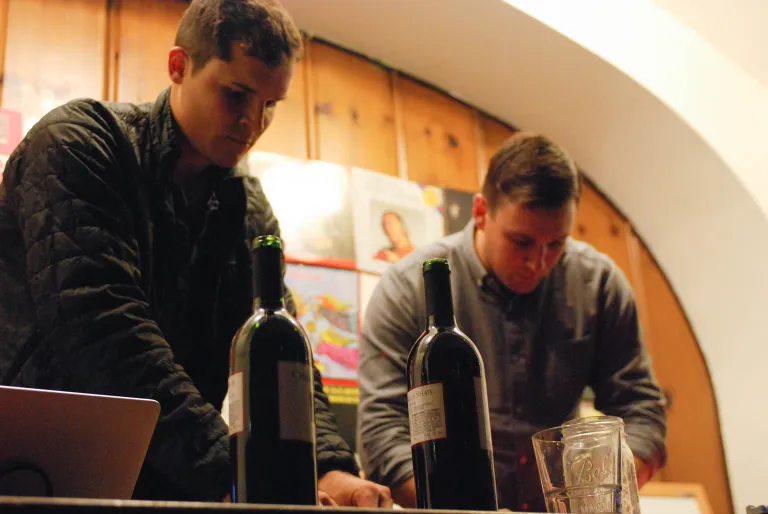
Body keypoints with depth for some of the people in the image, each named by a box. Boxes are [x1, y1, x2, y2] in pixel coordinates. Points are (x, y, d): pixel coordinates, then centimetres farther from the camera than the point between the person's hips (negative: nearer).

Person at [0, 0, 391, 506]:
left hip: (174, 485, 5)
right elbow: (103, 331, -21)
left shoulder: (251, 210, 11)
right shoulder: (78, 142, -8)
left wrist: (331, 467, -16)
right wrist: (227, 470, -29)